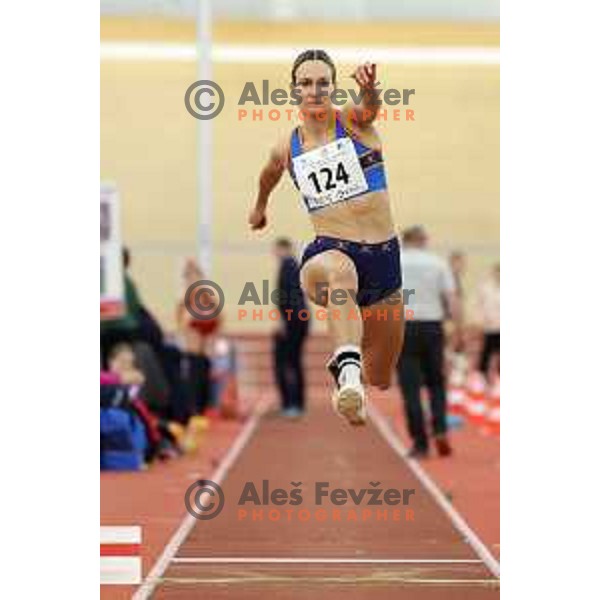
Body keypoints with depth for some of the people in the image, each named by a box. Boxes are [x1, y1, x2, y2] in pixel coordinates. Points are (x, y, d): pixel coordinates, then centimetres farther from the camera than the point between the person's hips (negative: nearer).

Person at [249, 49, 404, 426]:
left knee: (381, 381, 12)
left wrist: (369, 86, -49)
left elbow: (371, 106, -26)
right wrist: (260, 207, 49)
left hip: (384, 256, 1)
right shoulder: (287, 150, 7)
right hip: (328, 253, -1)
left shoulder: (354, 122, -1)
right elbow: (271, 173, 31)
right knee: (340, 270, -43)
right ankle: (347, 366, -62)